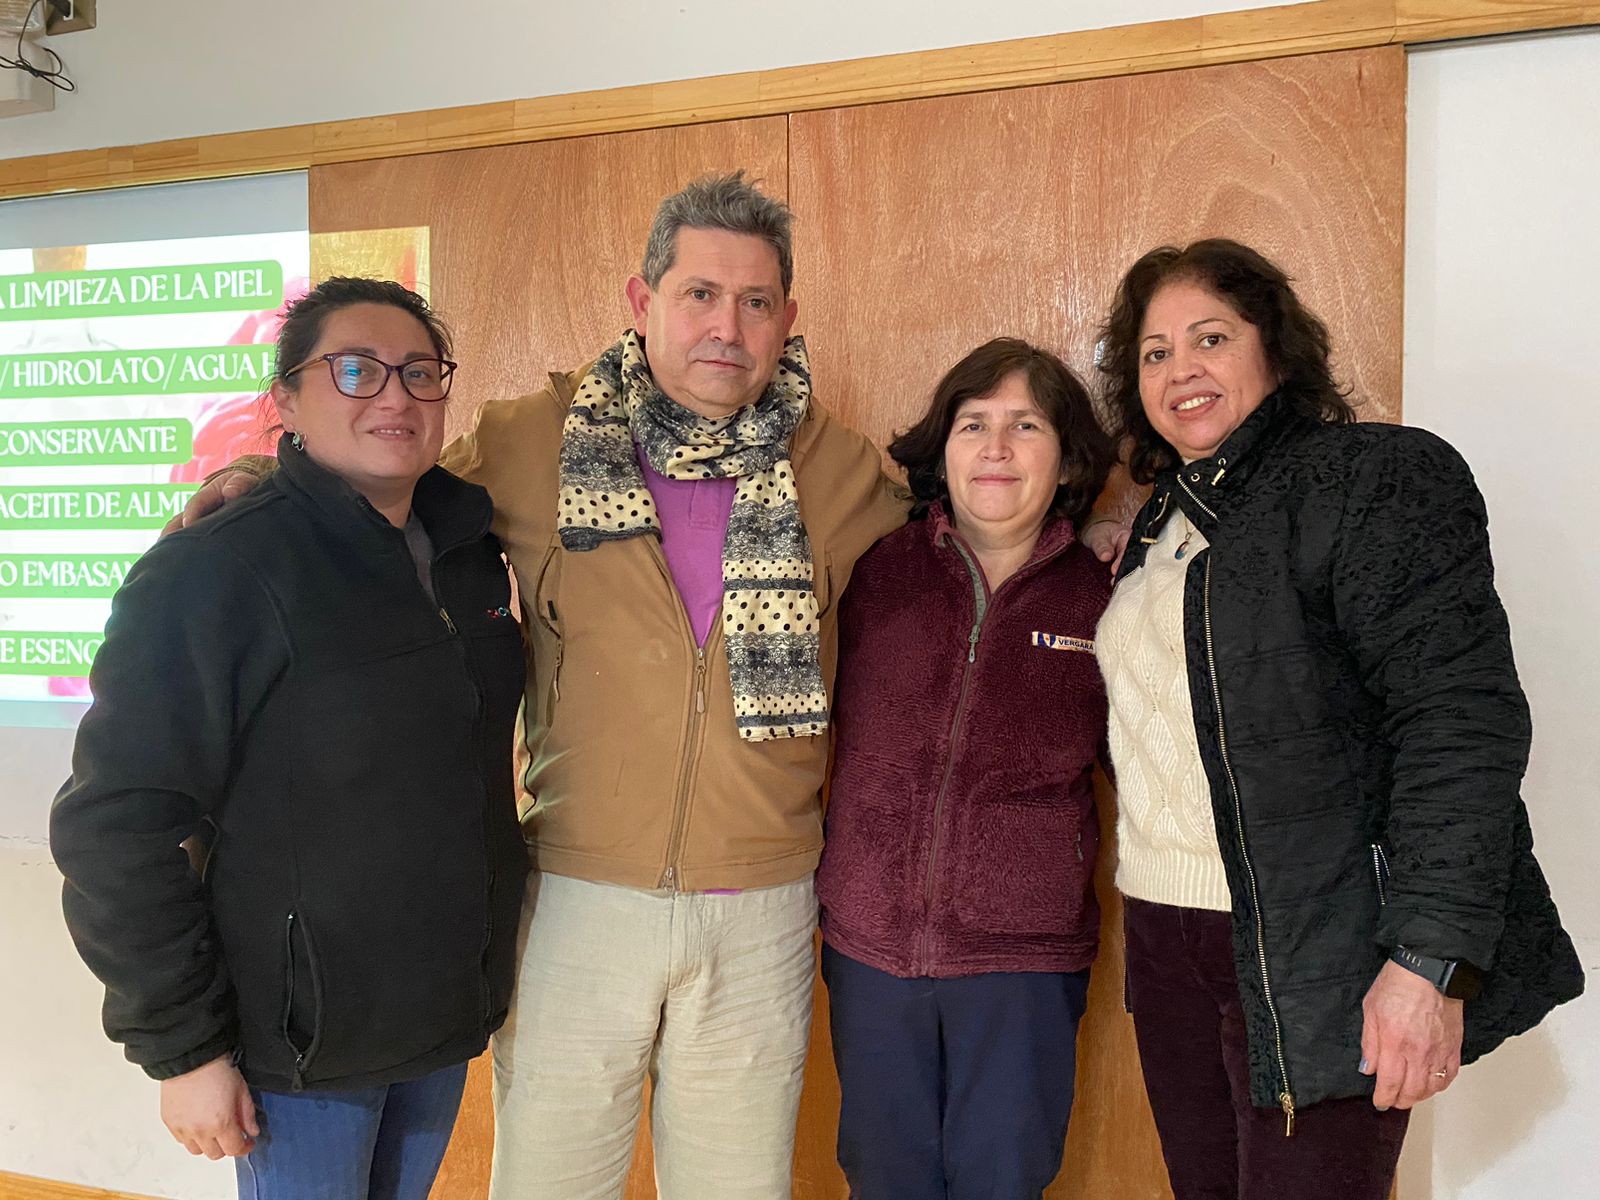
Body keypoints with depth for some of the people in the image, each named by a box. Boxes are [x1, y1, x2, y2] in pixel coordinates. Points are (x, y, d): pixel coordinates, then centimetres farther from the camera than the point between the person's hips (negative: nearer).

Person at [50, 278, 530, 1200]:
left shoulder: (472, 553, 2)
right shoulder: (216, 572, -18)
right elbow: (117, 825, -17)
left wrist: (486, 974, 14)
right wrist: (181, 1048, -15)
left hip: (447, 1016, 6)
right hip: (301, 1045, -6)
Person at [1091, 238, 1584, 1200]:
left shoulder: (1380, 477, -8)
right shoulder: (1162, 520, 14)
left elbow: (1461, 718, -17)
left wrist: (1432, 959, -23)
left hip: (1314, 960, -7)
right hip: (1167, 939, 7)